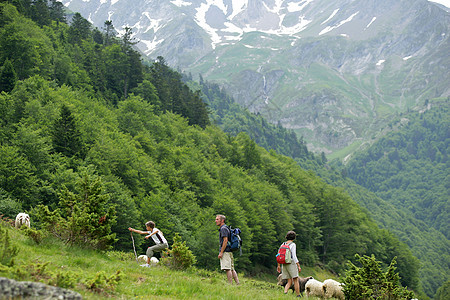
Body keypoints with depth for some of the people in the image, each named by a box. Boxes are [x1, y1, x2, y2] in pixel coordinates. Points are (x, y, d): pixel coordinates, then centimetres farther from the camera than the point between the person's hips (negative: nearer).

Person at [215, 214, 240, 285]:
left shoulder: (223, 228, -9)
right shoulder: (224, 228, 22)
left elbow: (225, 240, -18)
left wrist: (221, 252, -20)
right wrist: (221, 252, 25)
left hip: (225, 251, -10)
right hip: (229, 251, 10)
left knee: (228, 269, -11)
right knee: (232, 269, 8)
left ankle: (230, 284, -13)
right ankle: (238, 284, 6)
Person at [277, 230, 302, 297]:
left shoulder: (283, 244, 10)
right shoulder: (293, 245, -8)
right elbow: (294, 256, -15)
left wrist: (279, 265, 16)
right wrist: (298, 266, -13)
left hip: (284, 264, 6)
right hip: (292, 263, -6)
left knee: (289, 282, 6)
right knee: (296, 281, 0)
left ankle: (285, 293, -14)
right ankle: (298, 296, 1)